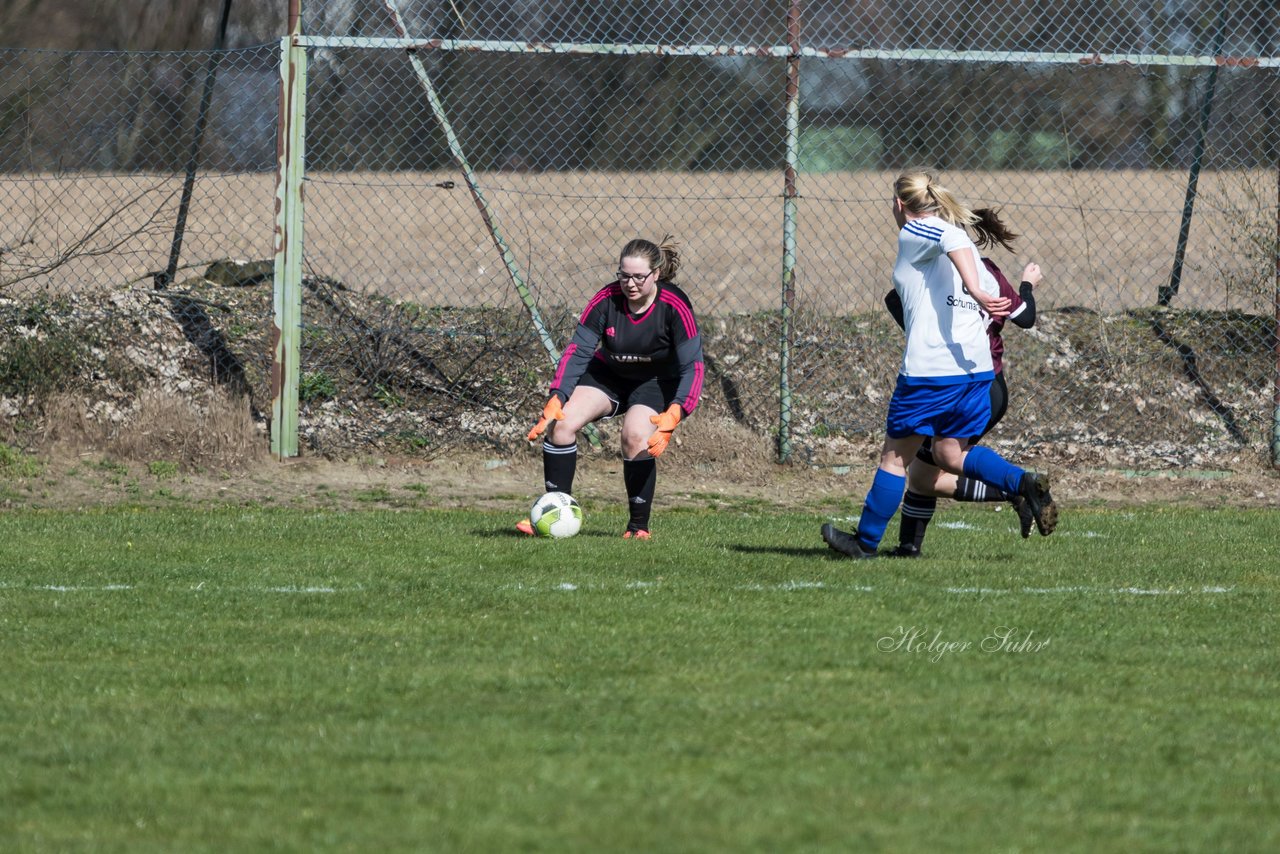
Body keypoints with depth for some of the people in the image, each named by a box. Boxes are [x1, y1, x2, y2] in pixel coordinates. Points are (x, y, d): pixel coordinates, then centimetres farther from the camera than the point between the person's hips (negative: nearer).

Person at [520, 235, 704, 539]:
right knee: (562, 423, -17)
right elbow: (578, 351, -16)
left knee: (636, 437, -29)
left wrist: (674, 414, -42)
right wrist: (557, 399, -29)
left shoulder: (674, 306, -27)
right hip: (608, 374, 3)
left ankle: (639, 526, -11)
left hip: (657, 382, -3)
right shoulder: (607, 300, -21)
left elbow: (693, 366, -27)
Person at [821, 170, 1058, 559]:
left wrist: (975, 291, -35)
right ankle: (1025, 483, -5)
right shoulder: (964, 245, 20)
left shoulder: (913, 234, -2)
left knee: (895, 455, 7)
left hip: (929, 369, -7)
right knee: (951, 454, 16)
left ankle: (866, 540, 18)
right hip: (977, 367, 7)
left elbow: (954, 239, -24)